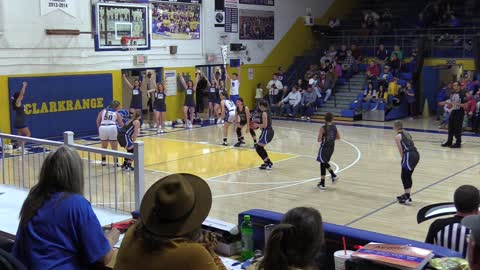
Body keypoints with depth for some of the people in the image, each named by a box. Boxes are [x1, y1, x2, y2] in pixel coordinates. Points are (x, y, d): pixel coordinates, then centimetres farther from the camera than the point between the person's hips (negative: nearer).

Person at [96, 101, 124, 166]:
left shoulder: (103, 111, 19)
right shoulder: (117, 113, 15)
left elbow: (98, 122, 12)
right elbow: (121, 125, 14)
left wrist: (99, 129, 21)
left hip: (102, 128, 2)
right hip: (112, 128, -2)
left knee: (104, 146, 22)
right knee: (114, 147, 9)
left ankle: (103, 161, 27)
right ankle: (116, 162, 7)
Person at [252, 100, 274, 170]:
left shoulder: (264, 113, -17)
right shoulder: (268, 112, 13)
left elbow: (264, 125, -22)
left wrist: (257, 125, -7)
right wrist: (258, 124, 16)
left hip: (266, 132, -10)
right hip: (270, 131, 10)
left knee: (258, 148, -4)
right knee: (260, 147, 20)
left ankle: (268, 164, -5)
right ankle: (268, 162, 24)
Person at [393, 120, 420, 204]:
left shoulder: (397, 137, -1)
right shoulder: (407, 133, 21)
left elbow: (401, 150, -3)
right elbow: (412, 145, 18)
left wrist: (403, 158, 5)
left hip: (409, 155, -8)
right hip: (416, 154, 8)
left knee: (404, 176, 0)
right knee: (408, 176, 19)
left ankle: (407, 197, -1)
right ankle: (406, 194, 27)